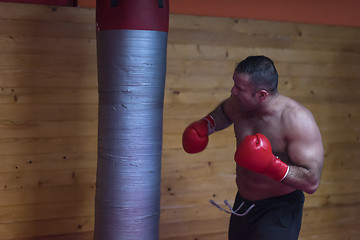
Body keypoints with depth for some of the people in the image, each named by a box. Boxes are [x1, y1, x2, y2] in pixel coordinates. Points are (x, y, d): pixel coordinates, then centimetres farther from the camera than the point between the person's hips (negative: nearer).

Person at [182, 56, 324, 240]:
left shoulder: (298, 120, -26)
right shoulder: (239, 104, -8)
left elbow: (312, 182, -28)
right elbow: (224, 111, 21)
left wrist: (271, 165, -39)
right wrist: (204, 125, 2)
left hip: (279, 209, -6)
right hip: (243, 203, 7)